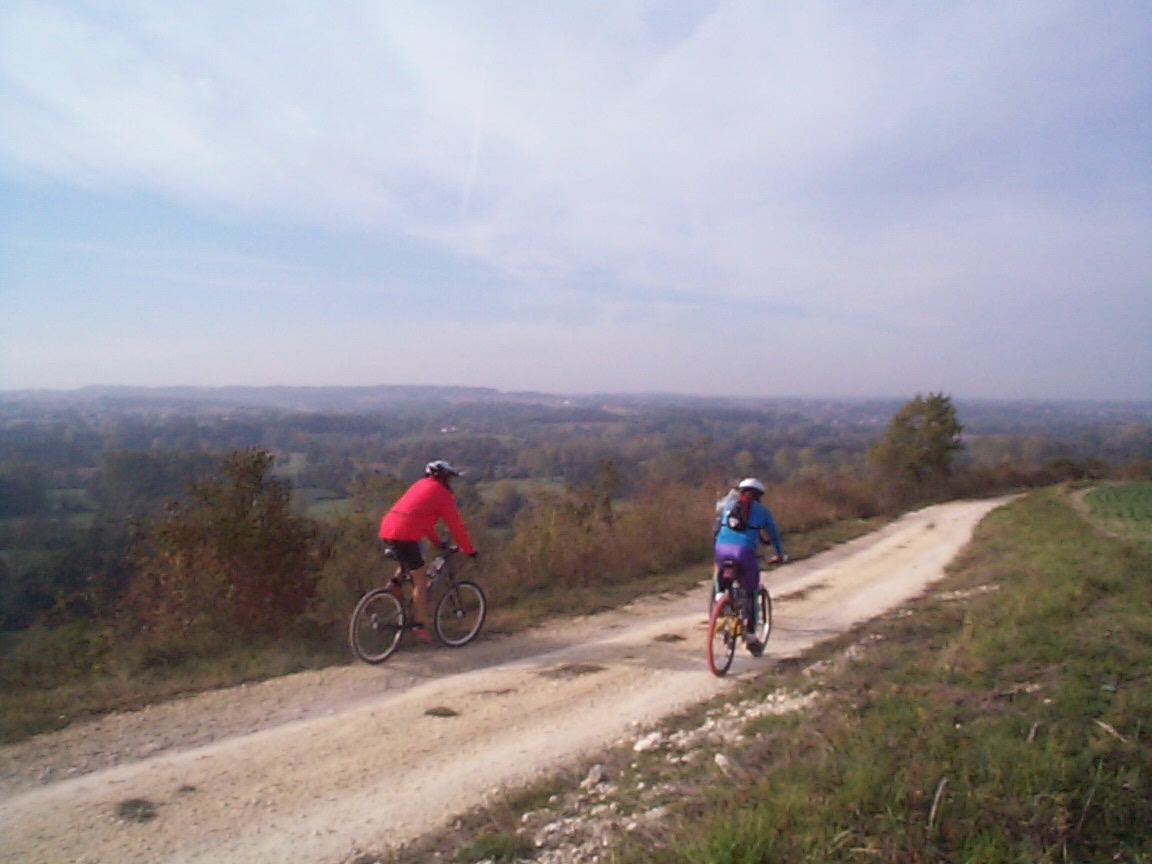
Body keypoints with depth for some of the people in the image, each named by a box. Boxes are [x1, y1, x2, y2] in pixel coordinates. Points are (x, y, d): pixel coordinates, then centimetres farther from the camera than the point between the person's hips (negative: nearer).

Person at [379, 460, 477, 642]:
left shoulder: (420, 485, 27)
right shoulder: (442, 493, 3)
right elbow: (455, 525, 3)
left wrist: (437, 541, 41)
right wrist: (468, 550, 11)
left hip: (387, 527, 8)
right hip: (404, 533, -8)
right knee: (420, 581, 2)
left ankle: (395, 583, 14)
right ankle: (419, 626, 4)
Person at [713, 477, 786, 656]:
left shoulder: (728, 507, 27)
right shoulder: (762, 510, 20)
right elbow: (773, 535, 31)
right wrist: (780, 554, 46)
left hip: (722, 549, 3)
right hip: (745, 551, -2)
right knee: (751, 593, 14)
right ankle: (751, 635, 13)